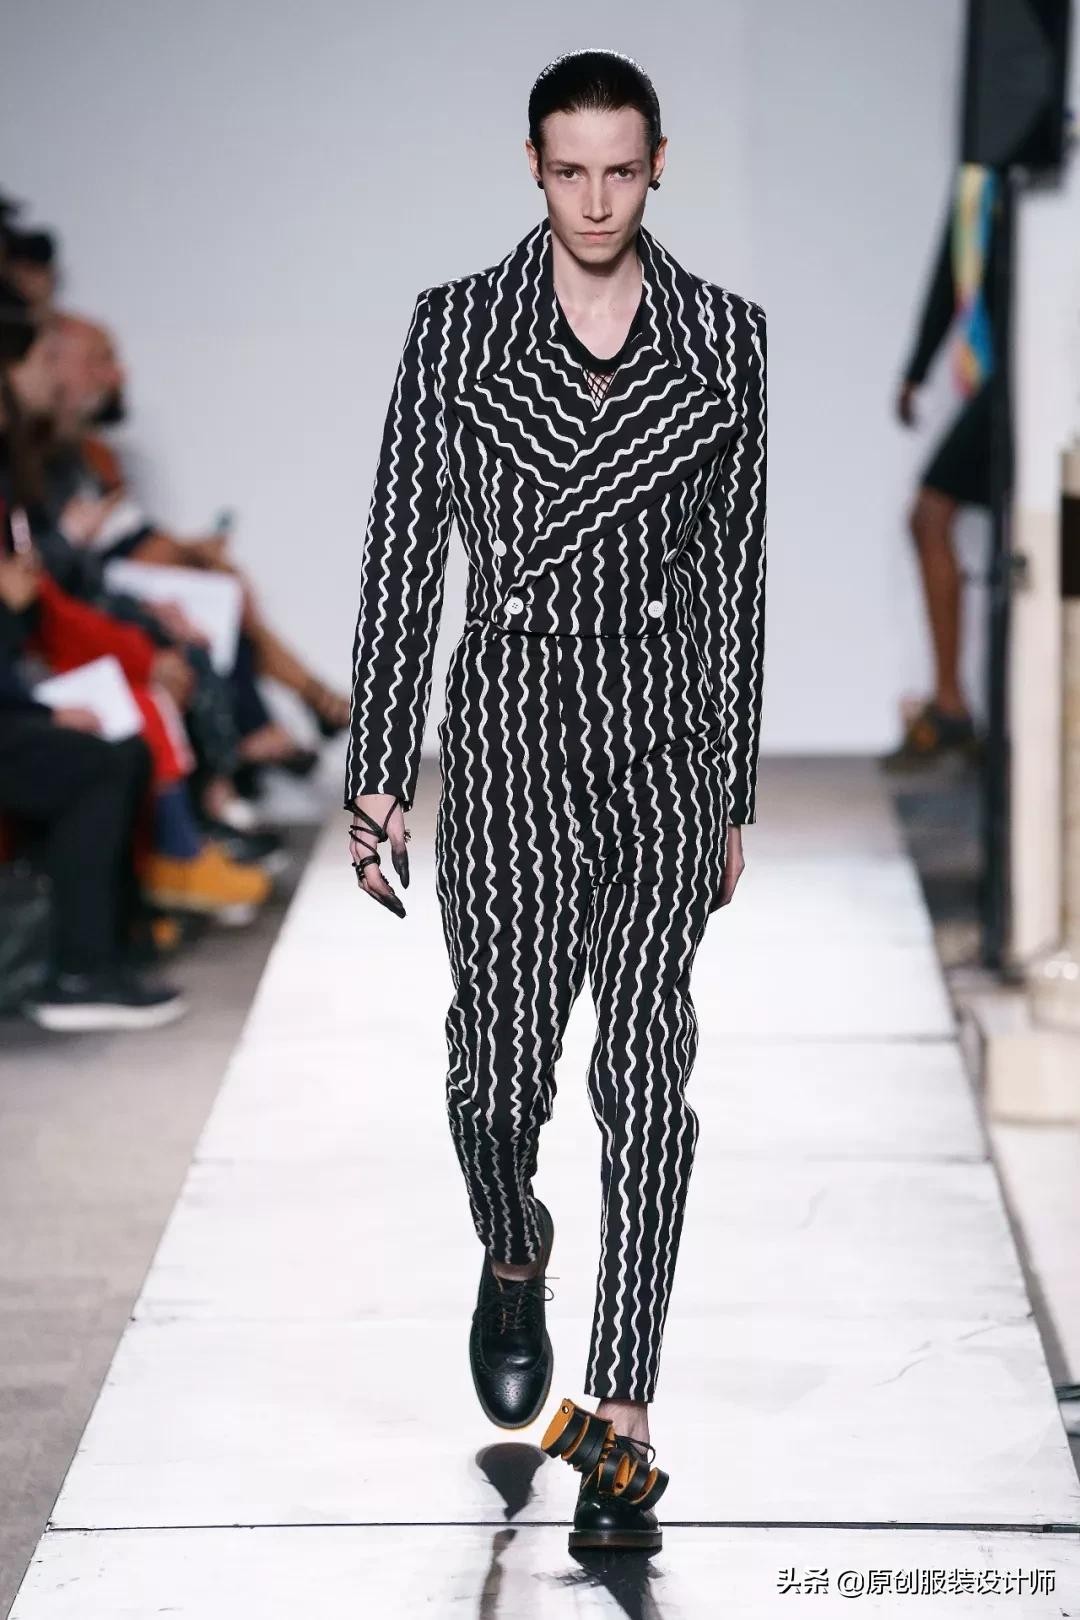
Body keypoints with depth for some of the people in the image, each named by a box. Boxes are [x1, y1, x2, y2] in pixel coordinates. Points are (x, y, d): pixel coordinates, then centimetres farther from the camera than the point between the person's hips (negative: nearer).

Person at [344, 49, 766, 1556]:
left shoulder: (725, 336, 5)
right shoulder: (454, 326, 2)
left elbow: (738, 569, 9)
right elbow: (403, 553, 3)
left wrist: (739, 792, 9)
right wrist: (379, 772, 0)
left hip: (666, 729, 0)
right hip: (510, 719, 0)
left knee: (645, 1065, -8)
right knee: (503, 1062, 4)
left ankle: (618, 1418, -3)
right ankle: (514, 1258, 39)